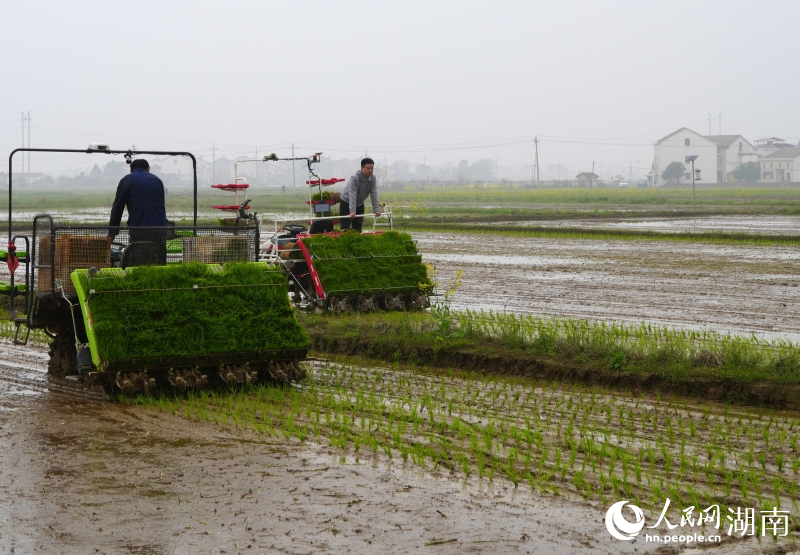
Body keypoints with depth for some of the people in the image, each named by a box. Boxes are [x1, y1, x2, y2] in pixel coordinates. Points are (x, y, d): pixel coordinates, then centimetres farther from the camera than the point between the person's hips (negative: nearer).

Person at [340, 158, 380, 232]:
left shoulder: (373, 179, -12)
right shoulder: (354, 178, -29)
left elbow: (374, 194, -14)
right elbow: (352, 195, -37)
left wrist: (376, 210, -21)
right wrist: (352, 212, -45)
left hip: (359, 204, 5)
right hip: (346, 203, -5)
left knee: (358, 227, 4)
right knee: (345, 226, -11)